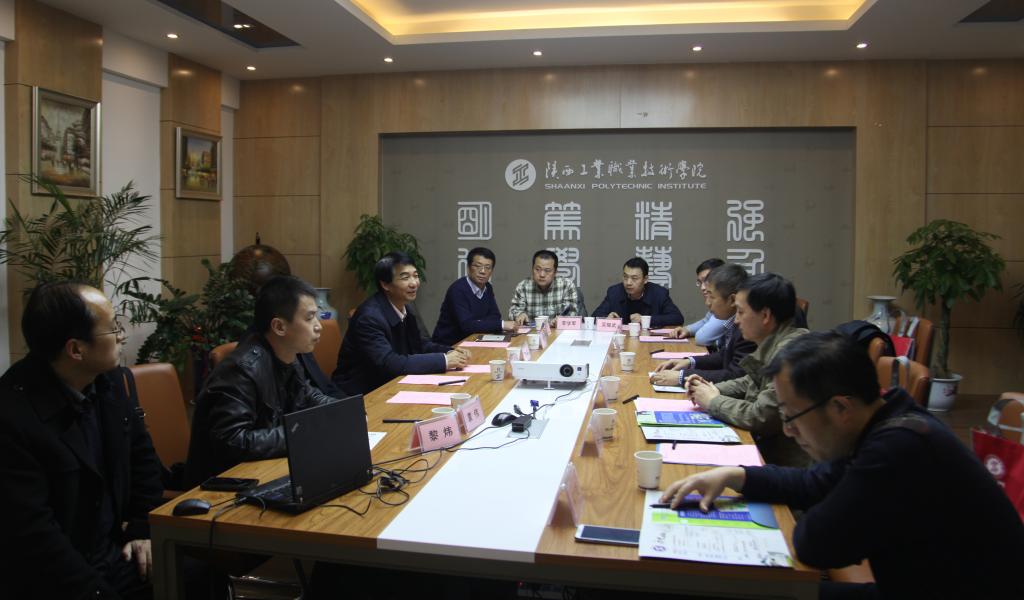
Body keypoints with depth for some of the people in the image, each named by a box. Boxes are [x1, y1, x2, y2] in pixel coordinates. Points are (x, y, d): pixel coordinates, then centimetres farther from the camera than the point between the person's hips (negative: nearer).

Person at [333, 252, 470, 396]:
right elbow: (390, 363, -31)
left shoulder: (401, 307, 2)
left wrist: (449, 352, -8)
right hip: (360, 395, -8)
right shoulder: (370, 317, -23)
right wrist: (444, 360, -27)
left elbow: (418, 344, 12)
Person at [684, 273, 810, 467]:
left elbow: (761, 418, -24)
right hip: (766, 446, 8)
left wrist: (713, 401, -9)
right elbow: (750, 383, 21)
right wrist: (712, 389, 3)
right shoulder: (773, 344, 6)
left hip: (786, 463, -8)